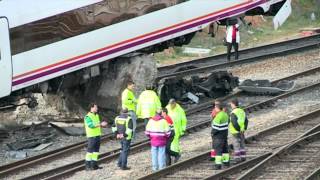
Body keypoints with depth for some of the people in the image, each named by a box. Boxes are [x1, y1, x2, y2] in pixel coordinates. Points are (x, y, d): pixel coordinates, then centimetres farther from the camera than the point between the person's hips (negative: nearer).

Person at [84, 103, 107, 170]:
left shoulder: (97, 115, 14)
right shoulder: (88, 117, -13)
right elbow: (91, 125, -24)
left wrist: (102, 124, -1)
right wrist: (101, 124, -25)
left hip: (97, 135, 8)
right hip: (92, 136, -8)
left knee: (96, 150, 8)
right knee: (90, 150, -6)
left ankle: (94, 165, 12)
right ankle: (88, 165, -2)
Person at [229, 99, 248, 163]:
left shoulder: (233, 113, -19)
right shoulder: (242, 111, 6)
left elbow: (234, 123, -27)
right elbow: (246, 121, 9)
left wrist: (238, 129, -15)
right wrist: (244, 129, 9)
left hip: (235, 132, -7)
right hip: (241, 132, 7)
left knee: (236, 145, 0)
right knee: (242, 144, 15)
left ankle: (237, 158, 2)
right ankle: (243, 157, 19)